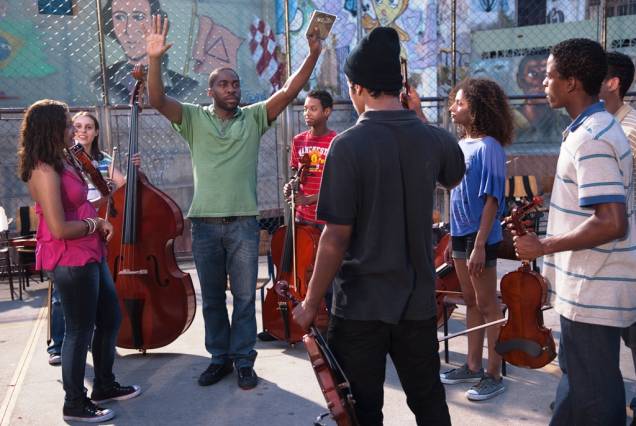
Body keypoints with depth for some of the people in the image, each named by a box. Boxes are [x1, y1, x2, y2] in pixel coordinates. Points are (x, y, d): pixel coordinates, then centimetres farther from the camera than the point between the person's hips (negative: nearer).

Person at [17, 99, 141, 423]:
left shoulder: (60, 162, 12)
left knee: (110, 319, 19)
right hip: (70, 261, -10)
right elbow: (59, 228, -24)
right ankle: (75, 405, 18)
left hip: (89, 255, 10)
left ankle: (104, 386, 35)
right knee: (80, 331, 2)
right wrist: (95, 225, -8)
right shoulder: (45, 171, -19)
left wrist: (97, 222, 1)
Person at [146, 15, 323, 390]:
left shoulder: (254, 118, 4)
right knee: (212, 298, 12)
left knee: (245, 297, 6)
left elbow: (289, 92, -5)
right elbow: (158, 99, -10)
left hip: (244, 224, 0)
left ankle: (244, 361, 18)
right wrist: (155, 59, -26)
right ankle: (220, 358, 26)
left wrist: (313, 55, -16)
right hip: (205, 223, 1)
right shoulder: (195, 118, 3)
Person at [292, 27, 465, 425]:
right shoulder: (435, 139, -3)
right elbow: (455, 175, 22)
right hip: (418, 300, 5)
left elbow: (337, 237, -19)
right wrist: (416, 116, 21)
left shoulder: (349, 145, -17)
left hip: (362, 304, -4)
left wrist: (311, 304, -8)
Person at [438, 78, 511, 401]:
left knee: (487, 305, 1)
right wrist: (453, 238, 16)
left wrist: (480, 244, -21)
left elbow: (491, 199, -17)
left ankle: (494, 375, 12)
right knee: (471, 302, 15)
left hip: (480, 237, -8)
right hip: (461, 234, 8)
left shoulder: (488, 147, -14)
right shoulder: (461, 145, 10)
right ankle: (473, 366, 27)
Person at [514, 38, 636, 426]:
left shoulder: (591, 139, -22)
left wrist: (543, 247, -20)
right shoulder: (597, 128, 10)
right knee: (579, 376, 23)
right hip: (591, 285, 10)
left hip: (594, 291, -10)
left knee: (592, 394, 4)